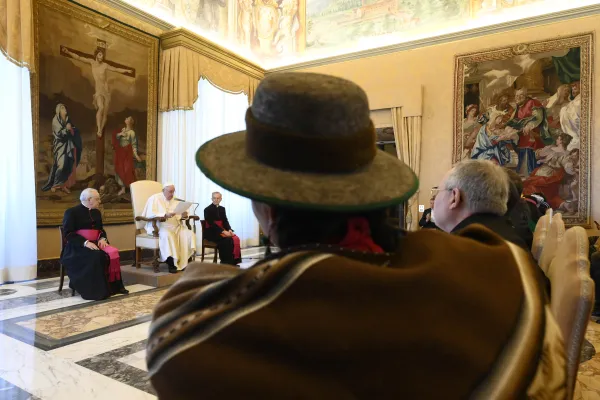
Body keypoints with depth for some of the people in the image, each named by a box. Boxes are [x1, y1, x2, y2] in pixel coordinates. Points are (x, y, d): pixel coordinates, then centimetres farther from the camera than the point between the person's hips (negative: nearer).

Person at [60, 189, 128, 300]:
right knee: (96, 256, -34)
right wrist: (85, 242, -24)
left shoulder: (96, 212, 17)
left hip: (95, 244, 6)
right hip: (77, 247, -6)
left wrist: (102, 239, -3)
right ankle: (96, 290, -26)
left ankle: (113, 286, -17)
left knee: (113, 253, -23)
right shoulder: (71, 212, -4)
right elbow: (68, 234, -12)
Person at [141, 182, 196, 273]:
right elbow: (150, 214, -11)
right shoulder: (154, 198, 3)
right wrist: (165, 215, -26)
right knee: (168, 235, -37)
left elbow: (181, 216, 12)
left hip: (175, 226, 5)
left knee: (189, 234, -20)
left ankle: (186, 261, -16)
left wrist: (183, 216, -14)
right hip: (158, 226, -5)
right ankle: (171, 263, -28)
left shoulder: (175, 200, 18)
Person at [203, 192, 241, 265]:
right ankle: (227, 262, -23)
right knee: (228, 240, -31)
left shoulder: (222, 209, 15)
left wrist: (229, 230, -12)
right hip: (211, 232, -6)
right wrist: (223, 231, -24)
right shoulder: (207, 210, -5)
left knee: (236, 238, -20)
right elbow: (211, 224, -15)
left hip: (221, 231, 6)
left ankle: (235, 261, -19)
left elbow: (225, 221, 9)